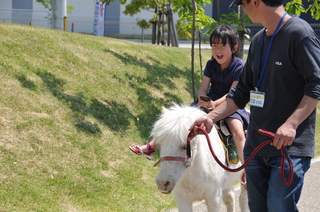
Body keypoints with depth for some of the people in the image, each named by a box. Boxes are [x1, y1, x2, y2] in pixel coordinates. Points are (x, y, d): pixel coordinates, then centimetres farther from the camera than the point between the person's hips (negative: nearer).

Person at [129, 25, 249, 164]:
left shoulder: (240, 67, -14)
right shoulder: (211, 65, 3)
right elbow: (203, 88, 0)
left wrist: (215, 104, -34)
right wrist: (203, 101, -24)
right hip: (210, 101, 5)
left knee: (237, 131, -32)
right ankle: (150, 147, 7)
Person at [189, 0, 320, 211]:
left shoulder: (299, 33, -12)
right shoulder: (258, 40, 14)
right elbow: (243, 91, 20)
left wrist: (291, 124, -27)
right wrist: (212, 117, 10)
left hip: (290, 146, -8)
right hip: (256, 145, 8)